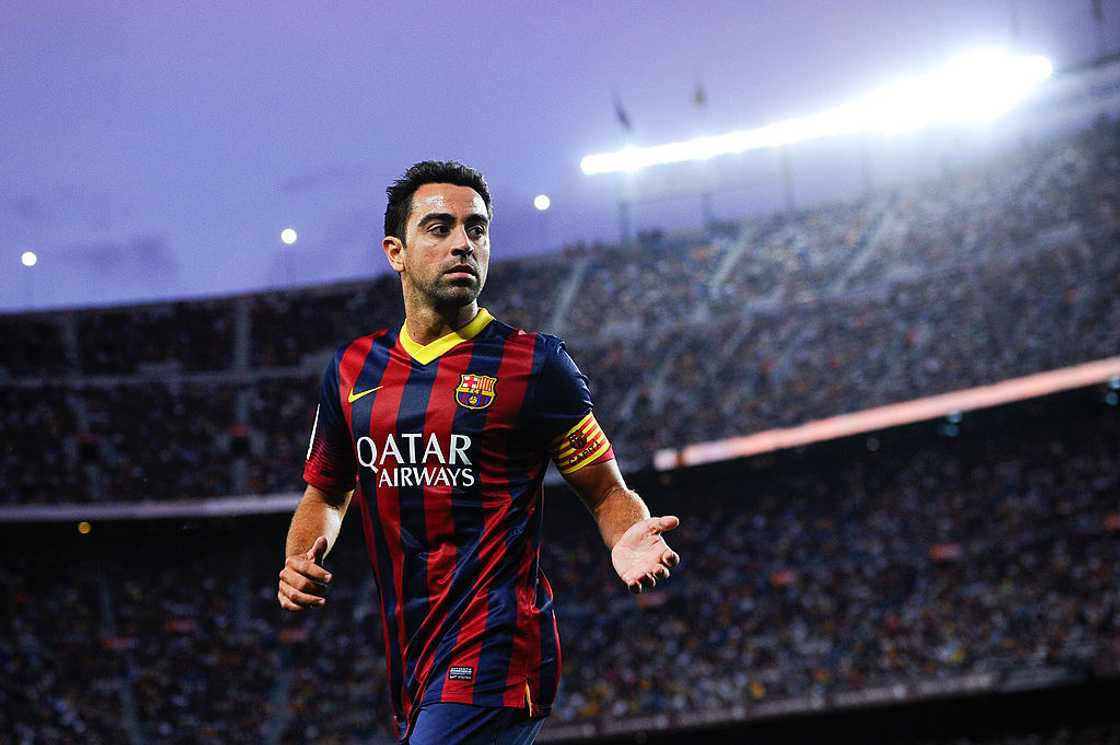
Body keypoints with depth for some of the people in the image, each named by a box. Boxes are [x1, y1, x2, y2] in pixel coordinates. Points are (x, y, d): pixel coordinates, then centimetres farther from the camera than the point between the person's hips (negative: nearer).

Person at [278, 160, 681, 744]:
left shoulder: (534, 363, -2)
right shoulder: (352, 368, 11)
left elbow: (608, 493, 3)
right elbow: (325, 492, 24)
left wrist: (627, 540, -19)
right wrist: (301, 560, 4)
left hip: (493, 657, -6)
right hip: (412, 665, 6)